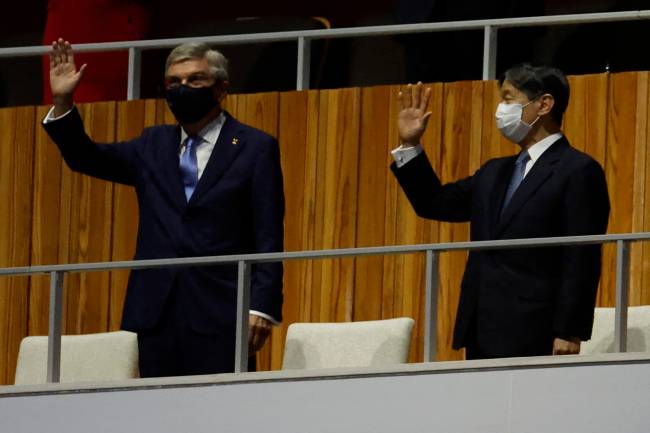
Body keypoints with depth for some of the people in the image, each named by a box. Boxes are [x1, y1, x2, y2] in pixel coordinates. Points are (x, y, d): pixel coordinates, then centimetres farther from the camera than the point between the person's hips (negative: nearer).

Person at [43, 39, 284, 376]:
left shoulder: (256, 148, 4)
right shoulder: (153, 145, 19)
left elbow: (268, 236, -2)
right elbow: (86, 158, 18)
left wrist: (261, 307, -11)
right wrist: (63, 103, 1)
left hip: (219, 312, -4)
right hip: (157, 311, 5)